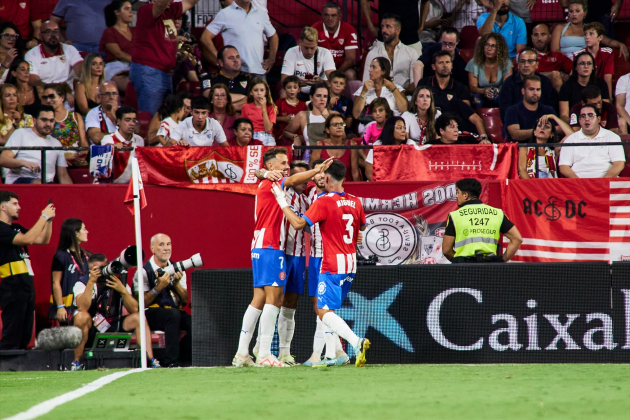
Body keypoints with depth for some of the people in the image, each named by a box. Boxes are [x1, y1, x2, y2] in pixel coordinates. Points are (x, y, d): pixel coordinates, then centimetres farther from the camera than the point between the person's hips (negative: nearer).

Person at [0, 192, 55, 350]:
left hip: (26, 286, 10)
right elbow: (27, 239, -21)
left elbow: (43, 240, 22)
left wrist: (49, 219, 8)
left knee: (25, 336, 9)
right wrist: (44, 217, -14)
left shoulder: (16, 228, 19)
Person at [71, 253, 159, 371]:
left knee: (138, 318, -13)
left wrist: (122, 290, -23)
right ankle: (76, 362, -26)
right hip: (89, 332, -4)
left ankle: (150, 360, -18)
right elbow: (82, 308, -28)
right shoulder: (82, 283, -8)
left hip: (112, 329, 4)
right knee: (82, 316, -34)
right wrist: (91, 282, -30)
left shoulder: (118, 282, 0)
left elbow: (134, 309, -9)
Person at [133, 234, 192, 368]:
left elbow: (185, 301, 7)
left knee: (192, 323, -28)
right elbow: (141, 304, -10)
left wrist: (176, 284, -10)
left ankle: (184, 360, -13)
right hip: (153, 314, -4)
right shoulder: (144, 271, -3)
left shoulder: (177, 270, 11)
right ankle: (171, 361, -32)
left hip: (176, 312, 4)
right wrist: (158, 287, -21)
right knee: (173, 314, -36)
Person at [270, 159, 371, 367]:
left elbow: (298, 224, -18)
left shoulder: (324, 202, -14)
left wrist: (282, 202, -9)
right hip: (351, 264, 8)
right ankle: (330, 356, 14)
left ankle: (356, 342, -30)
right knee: (328, 309, 18)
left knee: (324, 311, -10)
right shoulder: (355, 202, 7)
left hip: (332, 265, -8)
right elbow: (362, 226, 23)